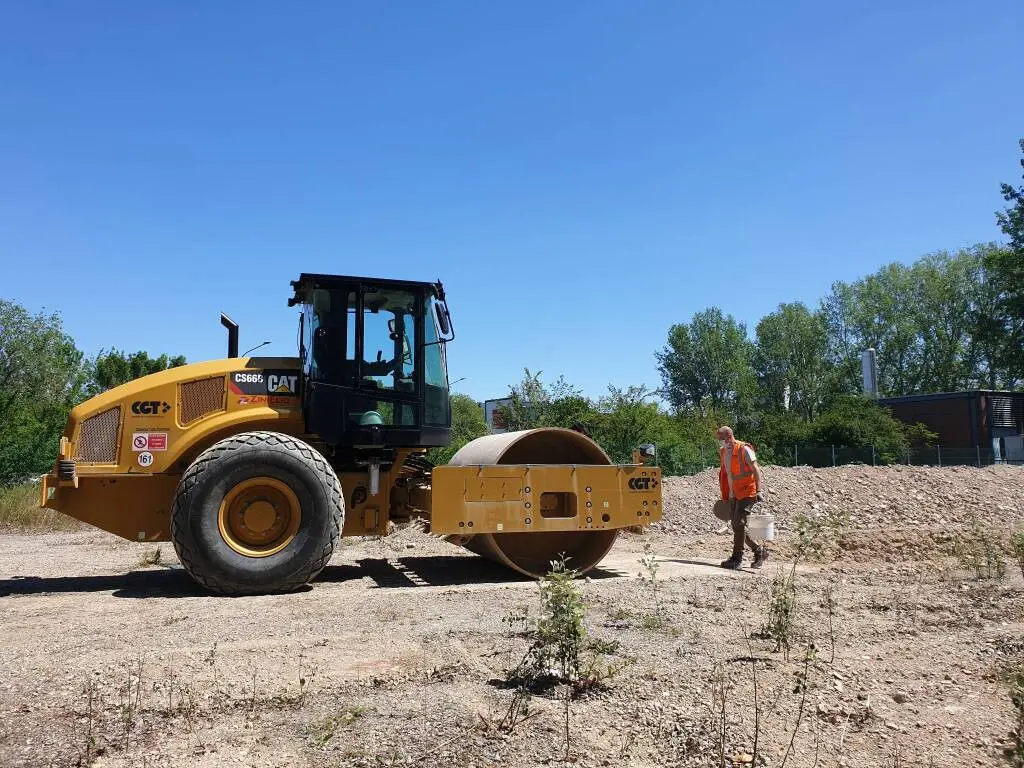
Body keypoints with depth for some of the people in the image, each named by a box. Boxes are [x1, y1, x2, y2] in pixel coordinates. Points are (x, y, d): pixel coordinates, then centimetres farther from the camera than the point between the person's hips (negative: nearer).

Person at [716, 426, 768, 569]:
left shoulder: (744, 449, -11)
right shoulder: (723, 451, 12)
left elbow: (756, 470, -13)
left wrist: (759, 491, -21)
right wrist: (725, 496, 20)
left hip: (747, 492, -8)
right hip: (733, 495, 8)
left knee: (739, 524, -12)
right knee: (736, 526, 8)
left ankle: (736, 559, -6)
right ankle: (760, 551, 24)